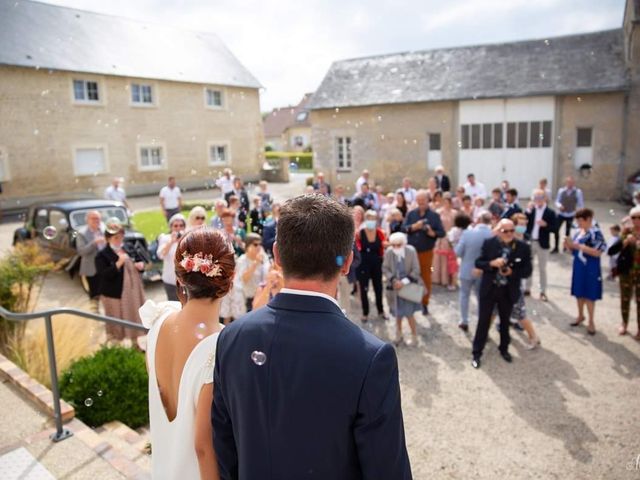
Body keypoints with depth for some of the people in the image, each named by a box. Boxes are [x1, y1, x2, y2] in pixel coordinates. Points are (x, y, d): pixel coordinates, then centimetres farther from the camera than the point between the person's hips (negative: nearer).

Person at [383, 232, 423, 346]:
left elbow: (416, 270, -13)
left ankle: (414, 337, 22)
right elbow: (385, 268, -3)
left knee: (409, 314, 2)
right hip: (395, 287, 2)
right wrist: (394, 280, -17)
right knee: (397, 314, 13)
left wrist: (404, 282, -20)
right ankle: (398, 336, 32)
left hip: (409, 287, -2)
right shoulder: (388, 252, -13)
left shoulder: (411, 251, -17)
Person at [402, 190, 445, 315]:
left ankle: (425, 304, 20)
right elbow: (403, 228, -2)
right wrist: (414, 227, -19)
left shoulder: (434, 215, -1)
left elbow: (442, 233, -4)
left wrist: (432, 233, -23)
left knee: (426, 278, 7)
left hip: (426, 252, -1)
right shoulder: (411, 214, 4)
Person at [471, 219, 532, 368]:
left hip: (509, 291, 1)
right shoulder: (489, 243, -8)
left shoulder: (523, 247, -8)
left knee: (505, 321, 19)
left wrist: (512, 272, -21)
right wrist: (492, 263, -24)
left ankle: (504, 349, 40)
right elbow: (478, 262, -6)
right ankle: (477, 353, 17)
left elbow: (527, 271, -4)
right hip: (489, 289, -1)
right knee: (483, 321, 5)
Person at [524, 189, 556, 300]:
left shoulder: (550, 213, -5)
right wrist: (528, 211, -14)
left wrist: (545, 225, -26)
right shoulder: (531, 210, 3)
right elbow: (525, 223, -7)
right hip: (529, 242, 3)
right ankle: (527, 288, 25)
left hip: (542, 244, -3)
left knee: (542, 268, 6)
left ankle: (543, 292, 15)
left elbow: (553, 228, -9)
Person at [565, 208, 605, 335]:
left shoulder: (595, 233, -14)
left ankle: (591, 322, 15)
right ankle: (580, 315, 33)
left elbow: (597, 252, -22)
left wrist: (578, 246, -24)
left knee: (589, 295, 2)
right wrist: (568, 245, -7)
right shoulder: (578, 232, 7)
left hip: (590, 269, -7)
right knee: (579, 293, 16)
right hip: (578, 267, 7)